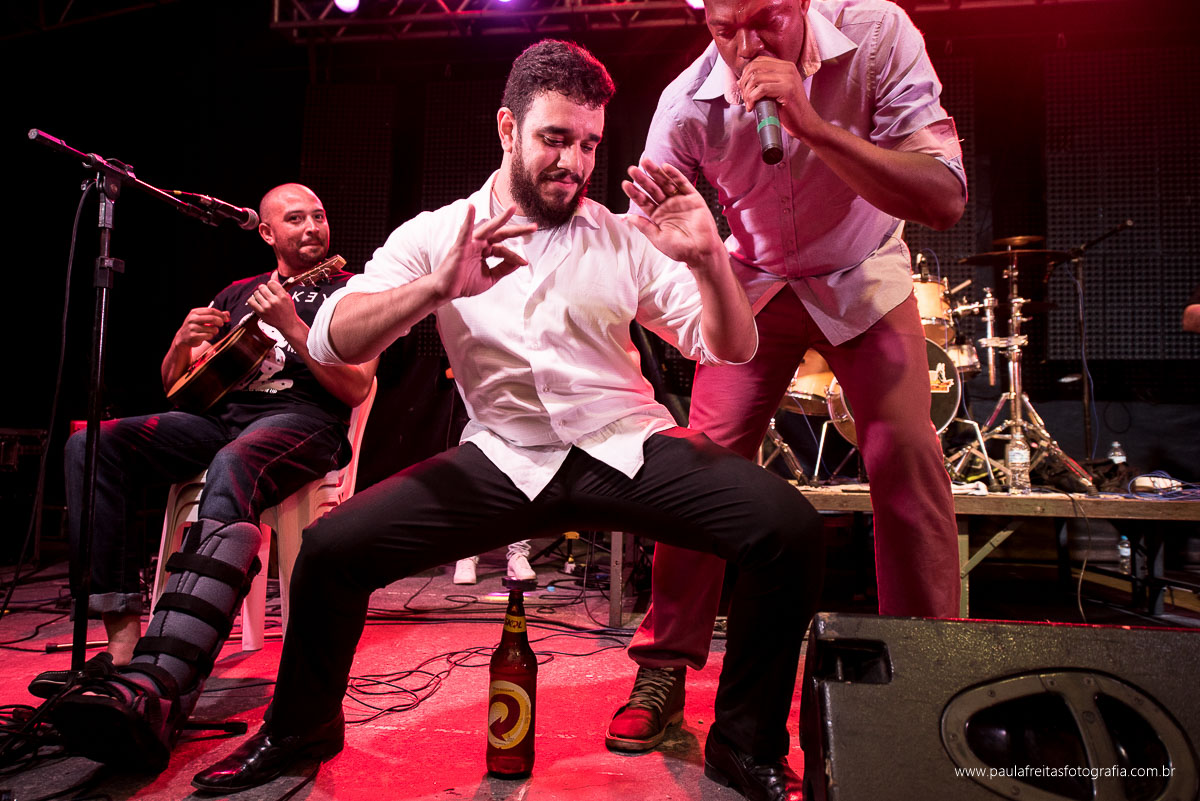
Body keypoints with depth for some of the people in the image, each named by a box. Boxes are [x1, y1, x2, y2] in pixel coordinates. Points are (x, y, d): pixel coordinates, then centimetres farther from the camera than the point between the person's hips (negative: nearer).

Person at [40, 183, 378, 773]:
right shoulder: (236, 294, 27)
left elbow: (356, 388, -2)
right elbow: (174, 385, 25)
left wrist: (292, 328, -13)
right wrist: (184, 343, 2)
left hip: (301, 420, -5)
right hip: (218, 415, 6)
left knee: (231, 470, -40)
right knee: (91, 444, -19)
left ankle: (155, 687, -54)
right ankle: (123, 645, -24)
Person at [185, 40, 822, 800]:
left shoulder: (623, 237, 5)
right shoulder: (437, 233, 4)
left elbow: (733, 349, 1)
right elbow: (332, 342, -8)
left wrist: (709, 260, -19)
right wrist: (435, 289, -25)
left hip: (627, 449, 1)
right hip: (504, 460, 0)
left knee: (790, 527, -22)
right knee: (332, 549, -14)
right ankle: (300, 730, 19)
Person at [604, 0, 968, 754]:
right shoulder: (687, 106, -20)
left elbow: (946, 199, -31)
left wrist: (812, 126, -40)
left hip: (863, 273, 0)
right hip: (758, 282, 0)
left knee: (908, 458, -14)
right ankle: (663, 671, 2)